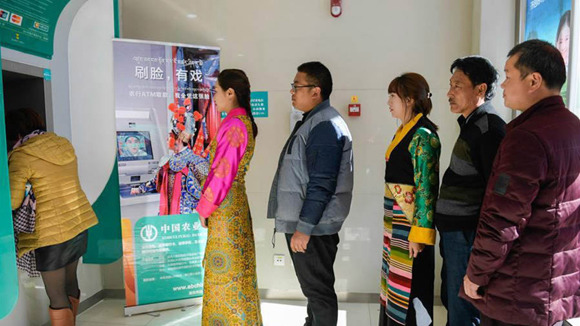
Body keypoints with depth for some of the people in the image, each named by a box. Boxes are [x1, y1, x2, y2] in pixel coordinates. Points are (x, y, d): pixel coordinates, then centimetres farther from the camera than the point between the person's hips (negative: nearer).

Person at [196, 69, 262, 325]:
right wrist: (208, 202, 14)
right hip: (234, 200, 9)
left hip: (225, 204, -9)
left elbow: (223, 173, -20)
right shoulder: (244, 122, 10)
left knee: (224, 267, 4)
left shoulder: (234, 125, -19)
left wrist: (204, 207, -10)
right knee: (234, 265, 18)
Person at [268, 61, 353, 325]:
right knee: (313, 286, 22)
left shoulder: (325, 126, -19)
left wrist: (303, 228, -22)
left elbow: (322, 184, -24)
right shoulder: (312, 121, 13)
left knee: (318, 289, 5)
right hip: (302, 223, 10)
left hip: (311, 226, -10)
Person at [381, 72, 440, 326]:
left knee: (410, 283, 3)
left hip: (411, 218, -9)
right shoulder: (405, 130, 12)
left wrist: (419, 233, -19)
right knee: (395, 279, 18)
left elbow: (426, 187, -19)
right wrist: (391, 219, 15)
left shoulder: (422, 135, -15)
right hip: (395, 218, 9)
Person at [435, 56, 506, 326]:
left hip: (468, 235, -10)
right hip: (454, 231, 10)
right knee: (451, 297, 21)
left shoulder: (489, 129, -16)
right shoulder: (471, 125, 13)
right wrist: (446, 230, 17)